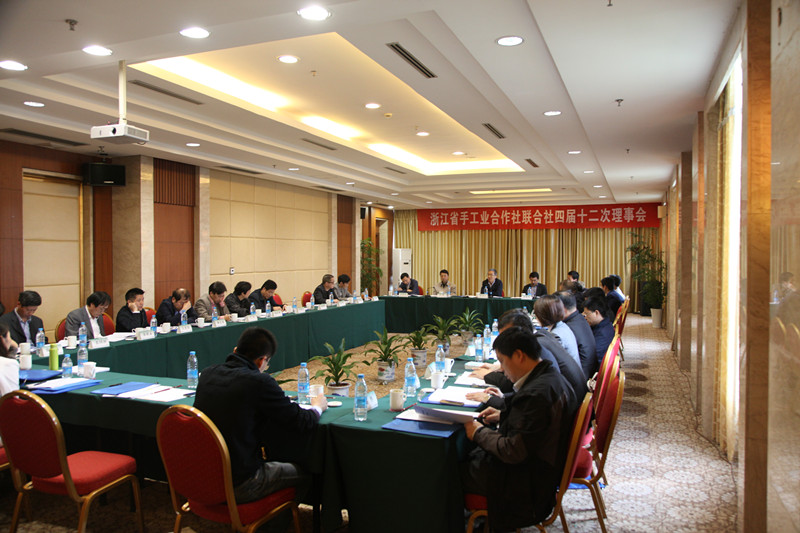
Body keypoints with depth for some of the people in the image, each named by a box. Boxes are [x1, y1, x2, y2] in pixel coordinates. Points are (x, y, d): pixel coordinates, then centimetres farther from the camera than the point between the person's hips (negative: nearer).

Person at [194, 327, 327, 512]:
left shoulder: (207, 373, -1)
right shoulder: (260, 382, -21)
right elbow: (303, 427, -15)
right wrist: (317, 407, 7)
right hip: (238, 486, -7)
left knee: (273, 457, 29)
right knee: (302, 473, 15)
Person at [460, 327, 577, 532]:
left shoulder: (536, 393, -30)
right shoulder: (552, 377, 0)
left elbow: (513, 452, -27)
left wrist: (479, 433, -13)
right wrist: (504, 415, 7)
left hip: (525, 483, -10)